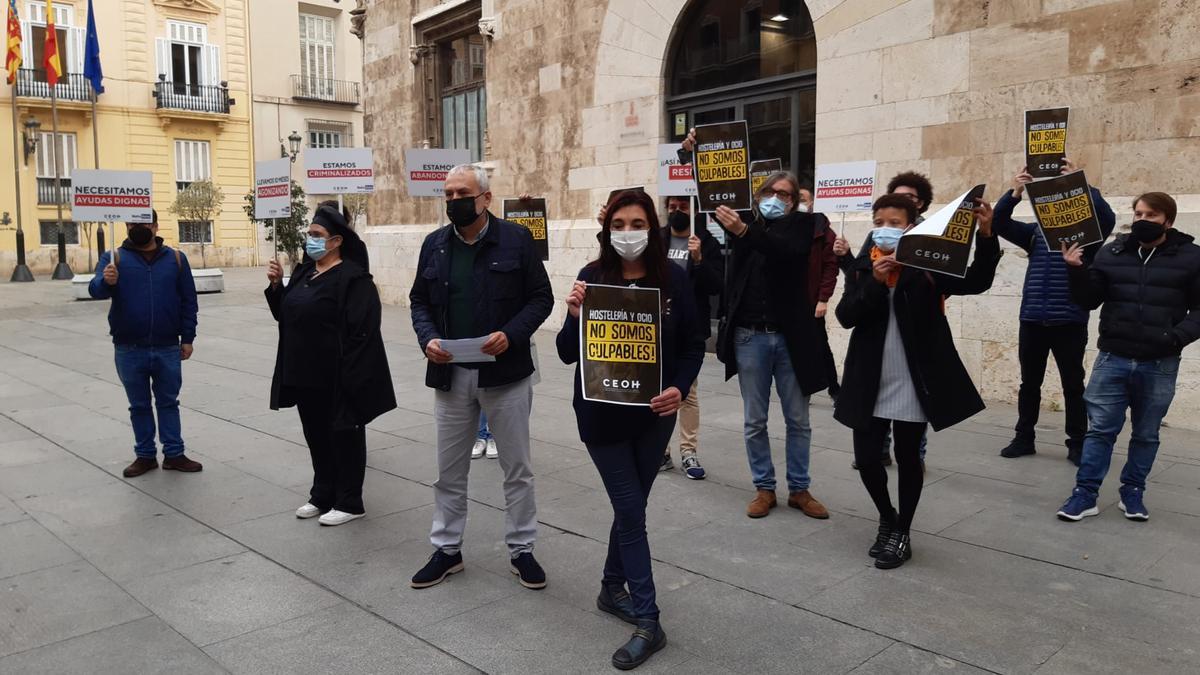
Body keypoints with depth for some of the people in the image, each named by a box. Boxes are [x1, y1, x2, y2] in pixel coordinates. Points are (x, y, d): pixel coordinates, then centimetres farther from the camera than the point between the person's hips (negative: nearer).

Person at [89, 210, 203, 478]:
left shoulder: (175, 258, 3)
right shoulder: (114, 257, 1)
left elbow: (188, 302, 5)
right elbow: (95, 289, -14)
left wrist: (187, 338, 1)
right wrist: (106, 282, -37)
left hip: (167, 349, 0)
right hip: (129, 351, 0)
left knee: (168, 403, 10)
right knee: (139, 405, 11)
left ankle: (174, 454, 17)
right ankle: (145, 455, 21)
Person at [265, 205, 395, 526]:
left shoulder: (352, 278, -15)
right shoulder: (304, 273, 12)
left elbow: (362, 331, -20)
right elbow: (285, 314, 19)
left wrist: (349, 378, -23)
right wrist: (276, 285, 1)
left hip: (336, 378, -8)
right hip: (304, 374, 9)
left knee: (343, 435, 4)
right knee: (316, 436, 17)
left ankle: (349, 503, 16)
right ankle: (323, 495, 31)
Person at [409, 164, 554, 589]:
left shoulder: (516, 240, -4)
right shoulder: (434, 244, 7)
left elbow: (541, 298, -4)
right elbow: (420, 301, 12)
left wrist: (511, 335, -19)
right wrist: (427, 338, -7)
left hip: (505, 373, -3)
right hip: (451, 374, 3)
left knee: (517, 468, 8)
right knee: (449, 470, 13)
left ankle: (521, 550, 23)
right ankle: (446, 550, 28)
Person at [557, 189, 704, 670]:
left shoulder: (673, 277, -7)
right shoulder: (592, 277, -9)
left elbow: (693, 343, 0)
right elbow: (568, 354, -8)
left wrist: (680, 387, -17)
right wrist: (575, 316, -26)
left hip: (654, 413, 2)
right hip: (604, 415, -2)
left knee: (631, 506, 16)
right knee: (631, 510, 1)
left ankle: (612, 589, 38)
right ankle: (648, 622, 9)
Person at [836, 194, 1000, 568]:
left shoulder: (927, 265, -4)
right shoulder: (863, 267, 4)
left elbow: (976, 282, -16)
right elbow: (845, 316, -7)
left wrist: (986, 235, -29)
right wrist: (875, 283, -21)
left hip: (913, 382, -2)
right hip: (870, 383, 3)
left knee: (908, 458, 9)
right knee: (866, 457, 6)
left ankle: (902, 534, 26)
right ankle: (887, 518, 33)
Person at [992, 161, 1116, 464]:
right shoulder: (1035, 232, 8)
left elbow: (1106, 217, -19)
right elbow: (999, 224, -4)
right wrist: (1015, 193, -21)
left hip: (1069, 322, -3)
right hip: (1032, 320, 3)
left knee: (1073, 385, 6)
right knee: (1029, 383, 11)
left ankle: (1077, 444, 15)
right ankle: (1024, 438, 21)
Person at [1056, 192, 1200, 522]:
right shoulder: (1112, 252, 4)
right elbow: (1089, 300, 6)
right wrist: (1077, 271, -12)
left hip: (1160, 365, -1)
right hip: (1112, 359, 1)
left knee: (1146, 434, 11)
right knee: (1100, 429, 2)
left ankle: (1133, 493, 23)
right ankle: (1085, 494, 7)